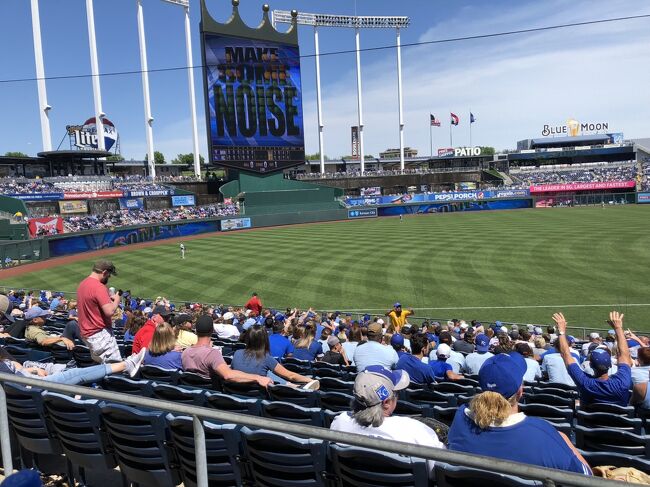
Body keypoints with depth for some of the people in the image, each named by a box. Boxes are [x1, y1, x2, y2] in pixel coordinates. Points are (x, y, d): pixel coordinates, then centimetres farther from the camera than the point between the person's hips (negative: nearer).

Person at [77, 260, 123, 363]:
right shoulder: (99, 287, -19)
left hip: (86, 333, 10)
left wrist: (109, 299, 16)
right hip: (100, 334, -10)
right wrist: (116, 300, -7)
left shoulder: (82, 284, 10)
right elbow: (109, 311, -26)